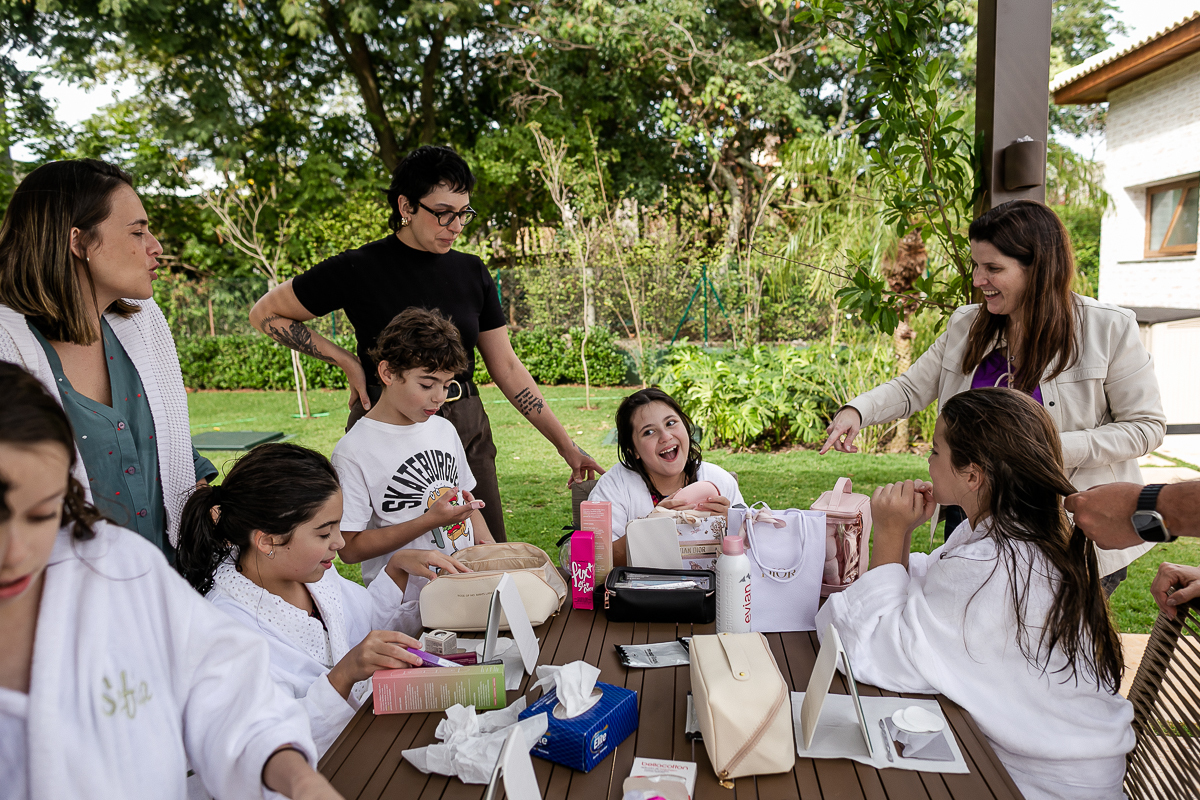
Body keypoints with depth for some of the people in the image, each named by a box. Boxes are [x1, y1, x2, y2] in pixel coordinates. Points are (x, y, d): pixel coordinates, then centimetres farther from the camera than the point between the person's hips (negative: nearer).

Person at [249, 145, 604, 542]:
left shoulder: (471, 271, 6)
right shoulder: (360, 269, -7)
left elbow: (507, 367, 8)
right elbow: (265, 313, 2)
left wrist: (566, 445, 5)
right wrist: (347, 361, -7)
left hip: (468, 432, 4)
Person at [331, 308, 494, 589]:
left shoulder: (444, 429, 12)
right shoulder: (352, 451, -10)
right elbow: (349, 548, -11)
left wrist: (487, 544, 5)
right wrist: (430, 521, -18)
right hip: (406, 606, -6)